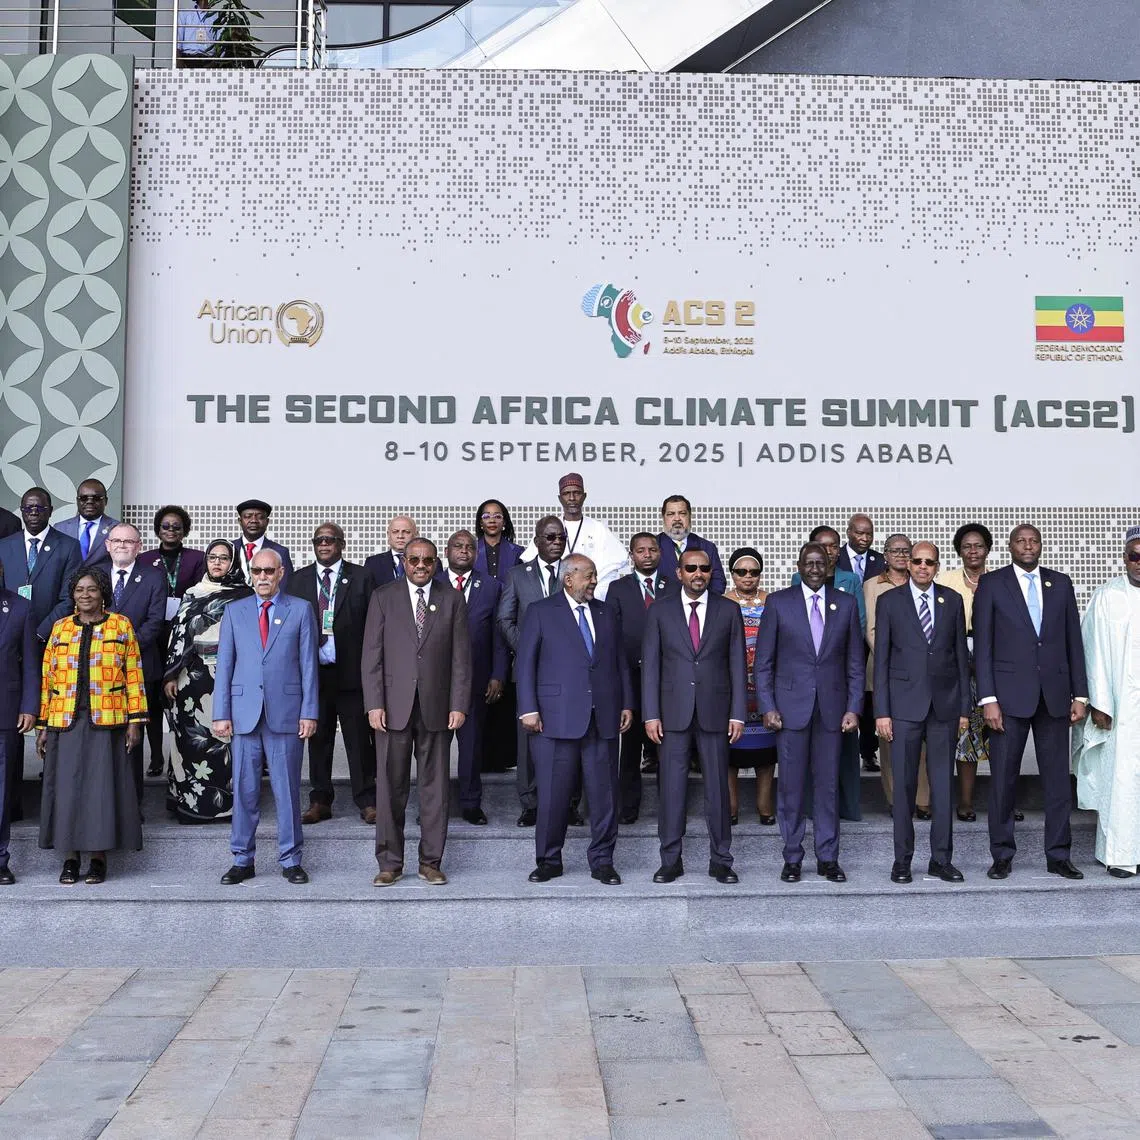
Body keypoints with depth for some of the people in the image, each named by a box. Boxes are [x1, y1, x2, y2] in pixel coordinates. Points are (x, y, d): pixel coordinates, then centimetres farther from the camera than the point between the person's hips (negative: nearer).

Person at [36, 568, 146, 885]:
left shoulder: (121, 625, 5)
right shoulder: (60, 628, 11)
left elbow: (134, 674, 2)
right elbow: (48, 678, 11)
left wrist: (135, 719, -4)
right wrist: (42, 724, 6)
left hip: (106, 722, -2)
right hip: (65, 722, 2)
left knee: (103, 785, -1)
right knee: (67, 785, 2)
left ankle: (99, 858, 7)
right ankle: (71, 857, 11)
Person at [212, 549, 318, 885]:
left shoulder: (300, 610, 6)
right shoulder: (234, 611, 10)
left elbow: (308, 665, 3)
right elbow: (224, 665, 7)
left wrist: (309, 712, -4)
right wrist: (221, 714, 0)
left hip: (286, 713, -1)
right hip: (244, 713, 2)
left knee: (287, 790, 3)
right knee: (244, 790, 6)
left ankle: (290, 860, 13)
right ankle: (242, 860, 16)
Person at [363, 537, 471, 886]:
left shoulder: (452, 600, 7)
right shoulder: (383, 598, 5)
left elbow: (461, 657, 5)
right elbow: (371, 655, 1)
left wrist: (459, 704, -3)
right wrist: (374, 704, -7)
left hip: (436, 707, 1)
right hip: (394, 707, -1)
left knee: (435, 786, 5)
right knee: (390, 786, 3)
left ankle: (431, 861, 15)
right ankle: (389, 863, 13)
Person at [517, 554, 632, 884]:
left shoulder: (606, 613, 15)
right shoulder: (541, 612, 4)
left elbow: (620, 662, 17)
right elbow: (526, 663, 0)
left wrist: (627, 704, 9)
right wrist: (528, 709, -7)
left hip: (603, 718, 3)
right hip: (558, 717, -3)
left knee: (605, 793, 4)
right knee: (553, 794, 1)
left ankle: (602, 862, 15)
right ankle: (548, 860, 15)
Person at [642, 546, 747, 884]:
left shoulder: (728, 610, 5)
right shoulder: (660, 612, 5)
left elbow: (737, 664, 4)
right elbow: (650, 665, 3)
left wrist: (738, 714, -2)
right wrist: (651, 714, -4)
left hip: (715, 712, 0)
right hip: (673, 713, 0)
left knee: (718, 787, 6)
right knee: (671, 787, 2)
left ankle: (721, 859, 16)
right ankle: (670, 860, 12)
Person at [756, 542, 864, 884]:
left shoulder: (845, 604, 8)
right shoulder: (778, 602, 2)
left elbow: (855, 663, 9)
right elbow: (764, 661, 2)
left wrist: (853, 708, 1)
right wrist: (768, 707, -5)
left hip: (831, 707, 2)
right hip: (791, 706, -1)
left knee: (828, 784, 5)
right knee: (791, 785, 2)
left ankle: (828, 858, 14)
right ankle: (792, 858, 11)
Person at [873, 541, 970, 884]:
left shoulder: (952, 600, 9)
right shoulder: (889, 601, 3)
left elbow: (961, 655, 10)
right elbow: (881, 658, 1)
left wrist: (965, 707, 5)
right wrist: (881, 711, -4)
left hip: (945, 704, 2)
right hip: (904, 704, -2)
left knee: (943, 784, 5)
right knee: (904, 784, 1)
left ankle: (941, 859, 13)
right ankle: (902, 859, 10)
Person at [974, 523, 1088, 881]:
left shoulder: (1061, 583, 10)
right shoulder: (991, 584, 2)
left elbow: (1074, 640, 10)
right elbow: (983, 645, -2)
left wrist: (1080, 694, 5)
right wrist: (988, 699, -9)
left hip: (1054, 695, 3)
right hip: (1010, 694, -2)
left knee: (1058, 778, 6)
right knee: (1003, 778, 2)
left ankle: (1058, 855, 16)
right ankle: (1002, 856, 13)